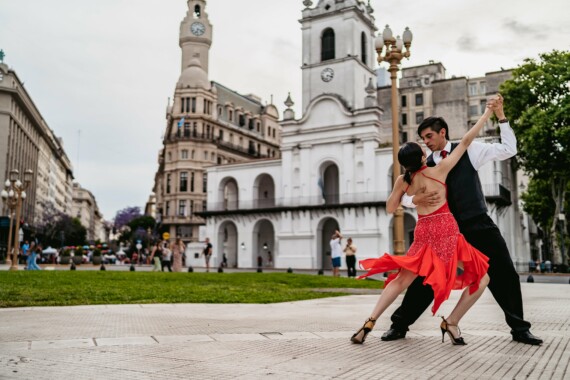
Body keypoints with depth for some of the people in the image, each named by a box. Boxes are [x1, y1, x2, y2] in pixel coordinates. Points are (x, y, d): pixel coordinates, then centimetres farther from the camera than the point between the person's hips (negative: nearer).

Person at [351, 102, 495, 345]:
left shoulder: (403, 181, 5)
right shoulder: (439, 170, -4)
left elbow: (390, 209, 16)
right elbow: (466, 141, 0)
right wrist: (486, 115, 10)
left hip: (422, 234, 4)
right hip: (446, 232, -4)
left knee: (402, 280, 13)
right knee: (481, 279, 9)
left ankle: (370, 322, 2)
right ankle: (451, 322, 7)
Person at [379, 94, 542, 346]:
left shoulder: (468, 150, 2)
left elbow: (509, 150, 1)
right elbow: (403, 197, 3)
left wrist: (500, 116, -6)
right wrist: (416, 200, -20)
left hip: (479, 225, -1)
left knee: (504, 274, 2)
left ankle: (519, 329, 20)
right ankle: (399, 324, 10)